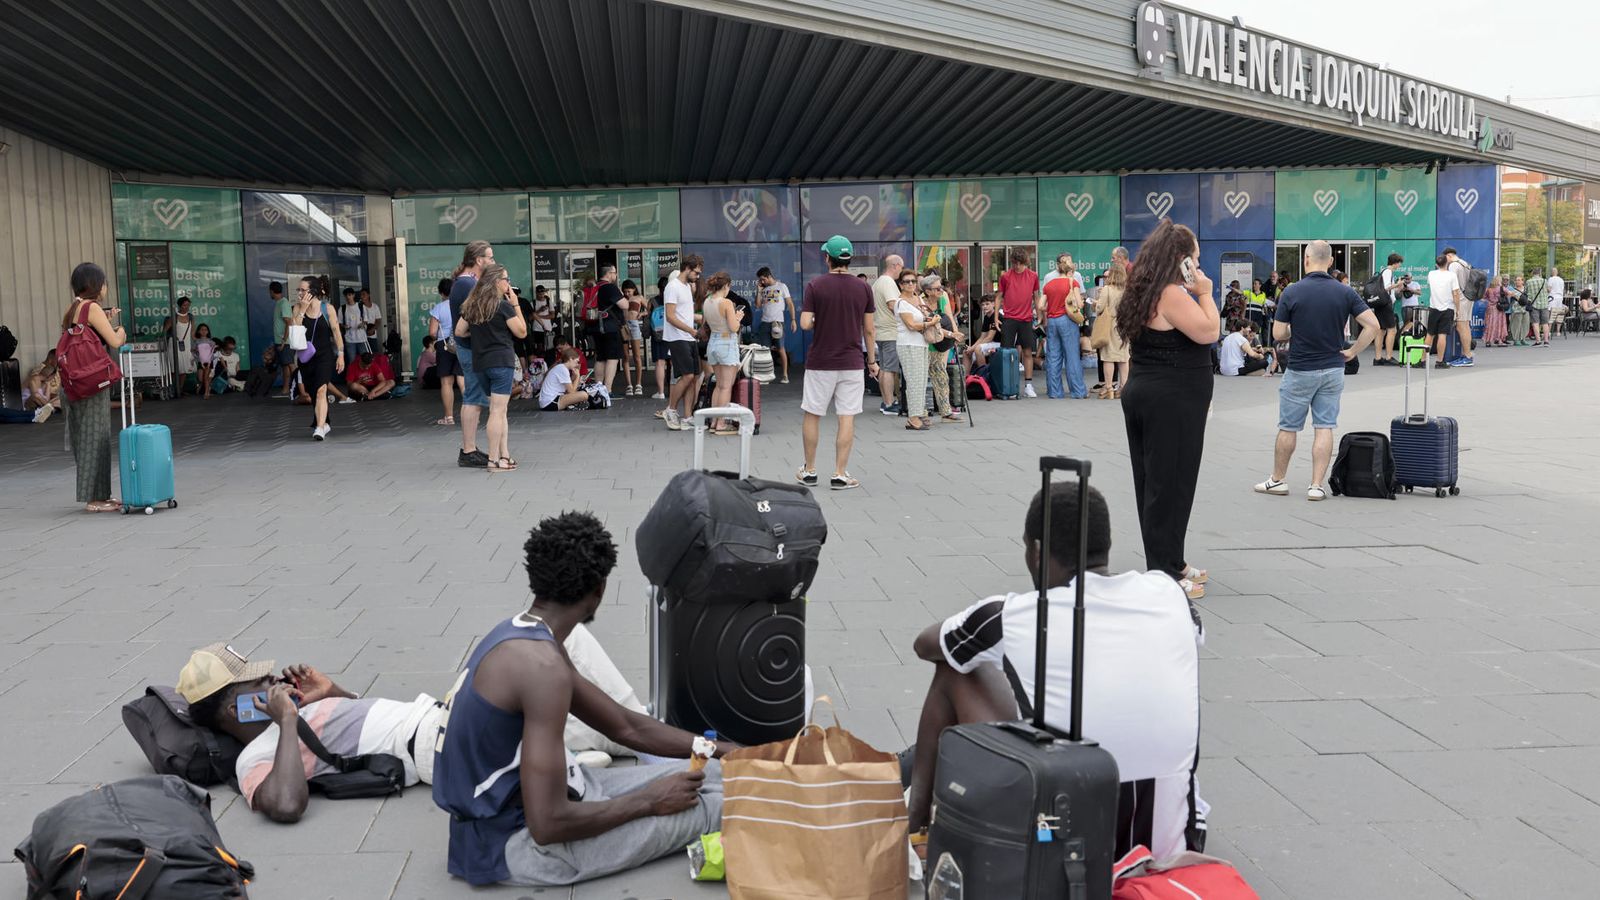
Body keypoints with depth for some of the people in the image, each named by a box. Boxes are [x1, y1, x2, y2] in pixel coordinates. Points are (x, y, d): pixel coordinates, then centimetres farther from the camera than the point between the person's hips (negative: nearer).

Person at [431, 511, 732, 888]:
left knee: (716, 773, 10)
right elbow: (548, 824, -28)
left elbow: (626, 726, 14)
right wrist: (649, 801, -13)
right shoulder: (541, 664, -26)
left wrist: (725, 751, 9)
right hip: (517, 840, -10)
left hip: (525, 800, 10)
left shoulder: (521, 637, 6)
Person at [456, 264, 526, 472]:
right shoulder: (503, 306, -10)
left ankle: (504, 456, 15)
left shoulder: (471, 307, 9)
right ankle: (494, 460, -5)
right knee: (497, 411, -5)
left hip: (480, 363, 7)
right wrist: (516, 305, -1)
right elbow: (522, 332, -6)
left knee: (498, 409, 14)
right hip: (501, 361, -7)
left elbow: (459, 332, 11)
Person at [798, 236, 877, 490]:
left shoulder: (815, 286, -6)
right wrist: (872, 360, 11)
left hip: (819, 363, -1)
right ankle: (840, 475, 2)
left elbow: (805, 324, -11)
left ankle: (809, 471, 19)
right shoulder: (864, 288, 0)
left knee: (812, 416, 11)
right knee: (847, 419, 3)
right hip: (851, 363, 1)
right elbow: (869, 329, 2)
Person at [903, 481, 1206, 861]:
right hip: (1173, 846, 4)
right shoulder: (1169, 593, -2)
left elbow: (924, 645, 10)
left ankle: (917, 814, 29)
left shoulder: (1008, 618, -11)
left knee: (956, 671, 15)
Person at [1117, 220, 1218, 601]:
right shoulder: (1172, 295, -17)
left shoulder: (1145, 293, 14)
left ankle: (1170, 563, 25)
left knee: (1155, 483, 14)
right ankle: (1165, 574, 0)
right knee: (1170, 485, -5)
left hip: (1145, 396, 11)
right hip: (1171, 403, -10)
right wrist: (1204, 293, -11)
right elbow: (1208, 332, -21)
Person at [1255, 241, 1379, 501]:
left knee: (1288, 428, 9)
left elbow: (1278, 334, -9)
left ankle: (1277, 480, 21)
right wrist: (1352, 351, 0)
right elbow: (1373, 325, -9)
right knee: (1324, 428, 5)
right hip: (1333, 370, 2)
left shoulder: (1292, 292, -12)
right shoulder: (1345, 292, -4)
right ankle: (1316, 486, 4)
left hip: (1299, 370, -2)